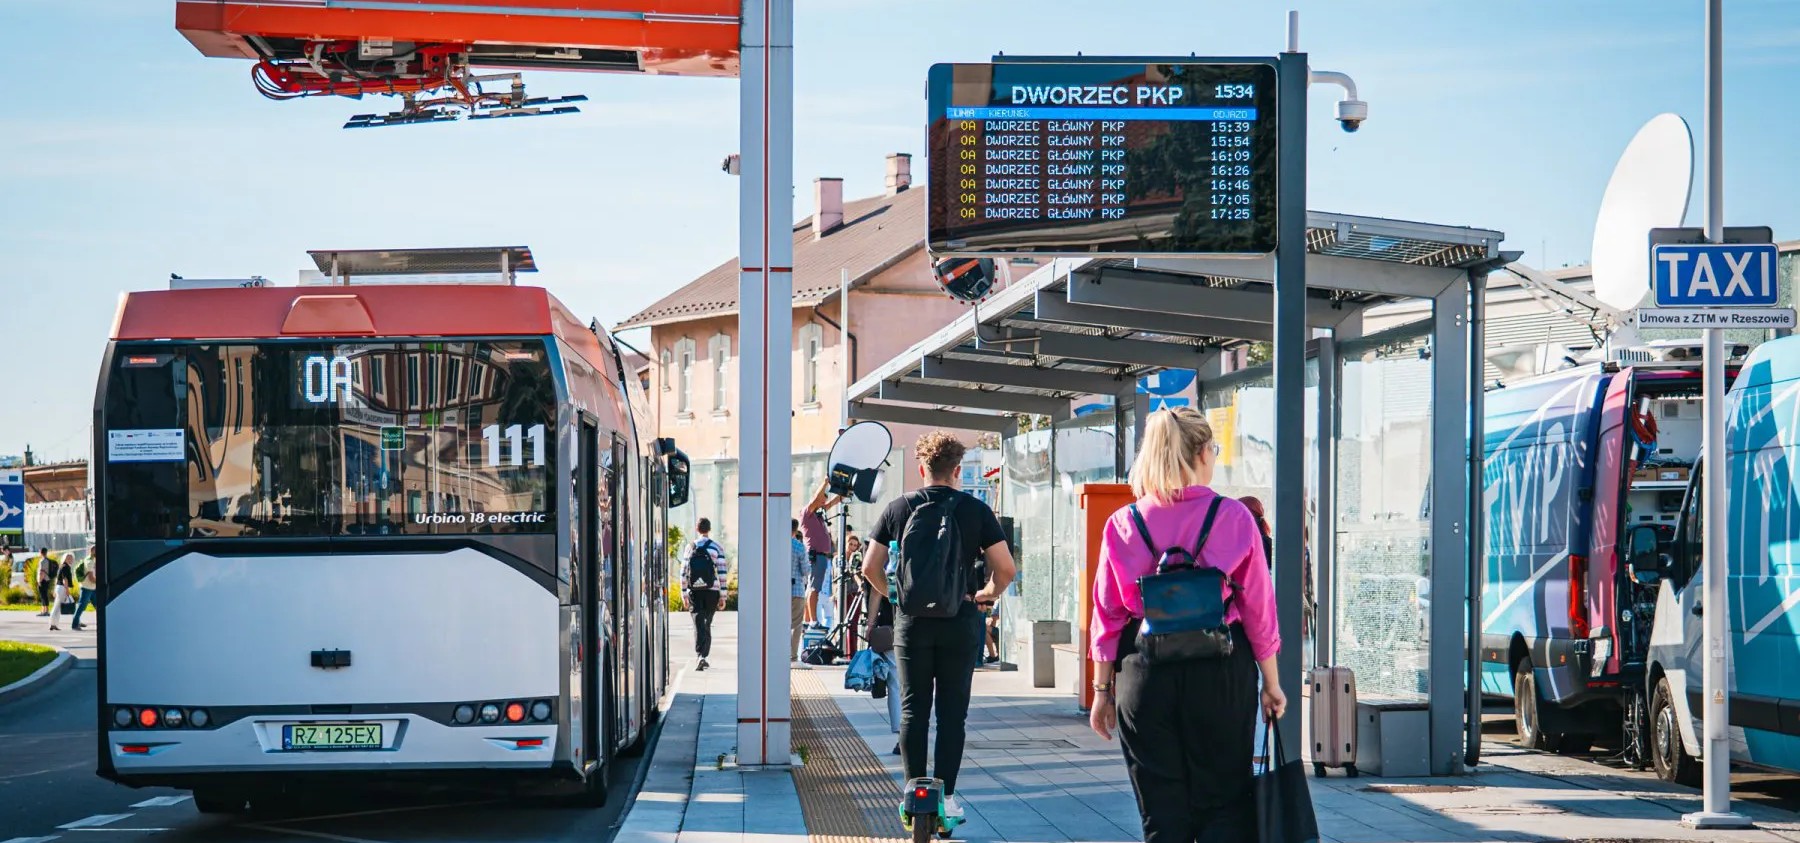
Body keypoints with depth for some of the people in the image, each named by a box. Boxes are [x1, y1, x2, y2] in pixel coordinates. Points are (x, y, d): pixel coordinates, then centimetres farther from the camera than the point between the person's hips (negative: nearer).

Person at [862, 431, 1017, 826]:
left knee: (913, 709, 8)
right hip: (960, 622, -1)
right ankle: (946, 796, 2)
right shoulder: (975, 510, -2)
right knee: (952, 711, 4)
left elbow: (870, 567, 2)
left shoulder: (899, 508, 2)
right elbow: (1005, 569, -5)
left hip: (912, 621, 1)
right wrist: (986, 594, 13)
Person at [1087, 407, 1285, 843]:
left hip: (1146, 675, 2)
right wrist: (1271, 683, 7)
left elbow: (1108, 615, 3)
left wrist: (1102, 690, 10)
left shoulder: (1123, 525, 0)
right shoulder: (1233, 518, -4)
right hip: (1221, 672, -1)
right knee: (1224, 806, 8)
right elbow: (1259, 609, -1)